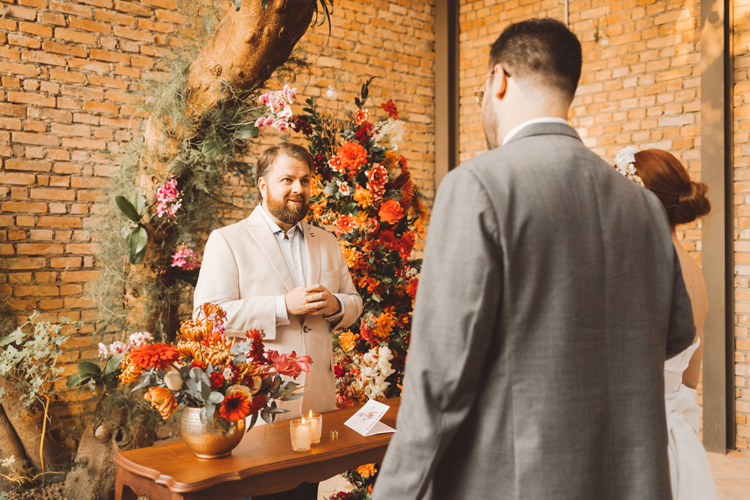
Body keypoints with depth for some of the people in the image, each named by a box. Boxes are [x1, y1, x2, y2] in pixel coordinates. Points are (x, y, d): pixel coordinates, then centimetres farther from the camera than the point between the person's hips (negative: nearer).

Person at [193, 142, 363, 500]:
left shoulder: (327, 243, 16)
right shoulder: (226, 241, -1)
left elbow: (354, 304, 18)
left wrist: (334, 305, -7)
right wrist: (283, 307, -19)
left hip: (317, 404, 5)